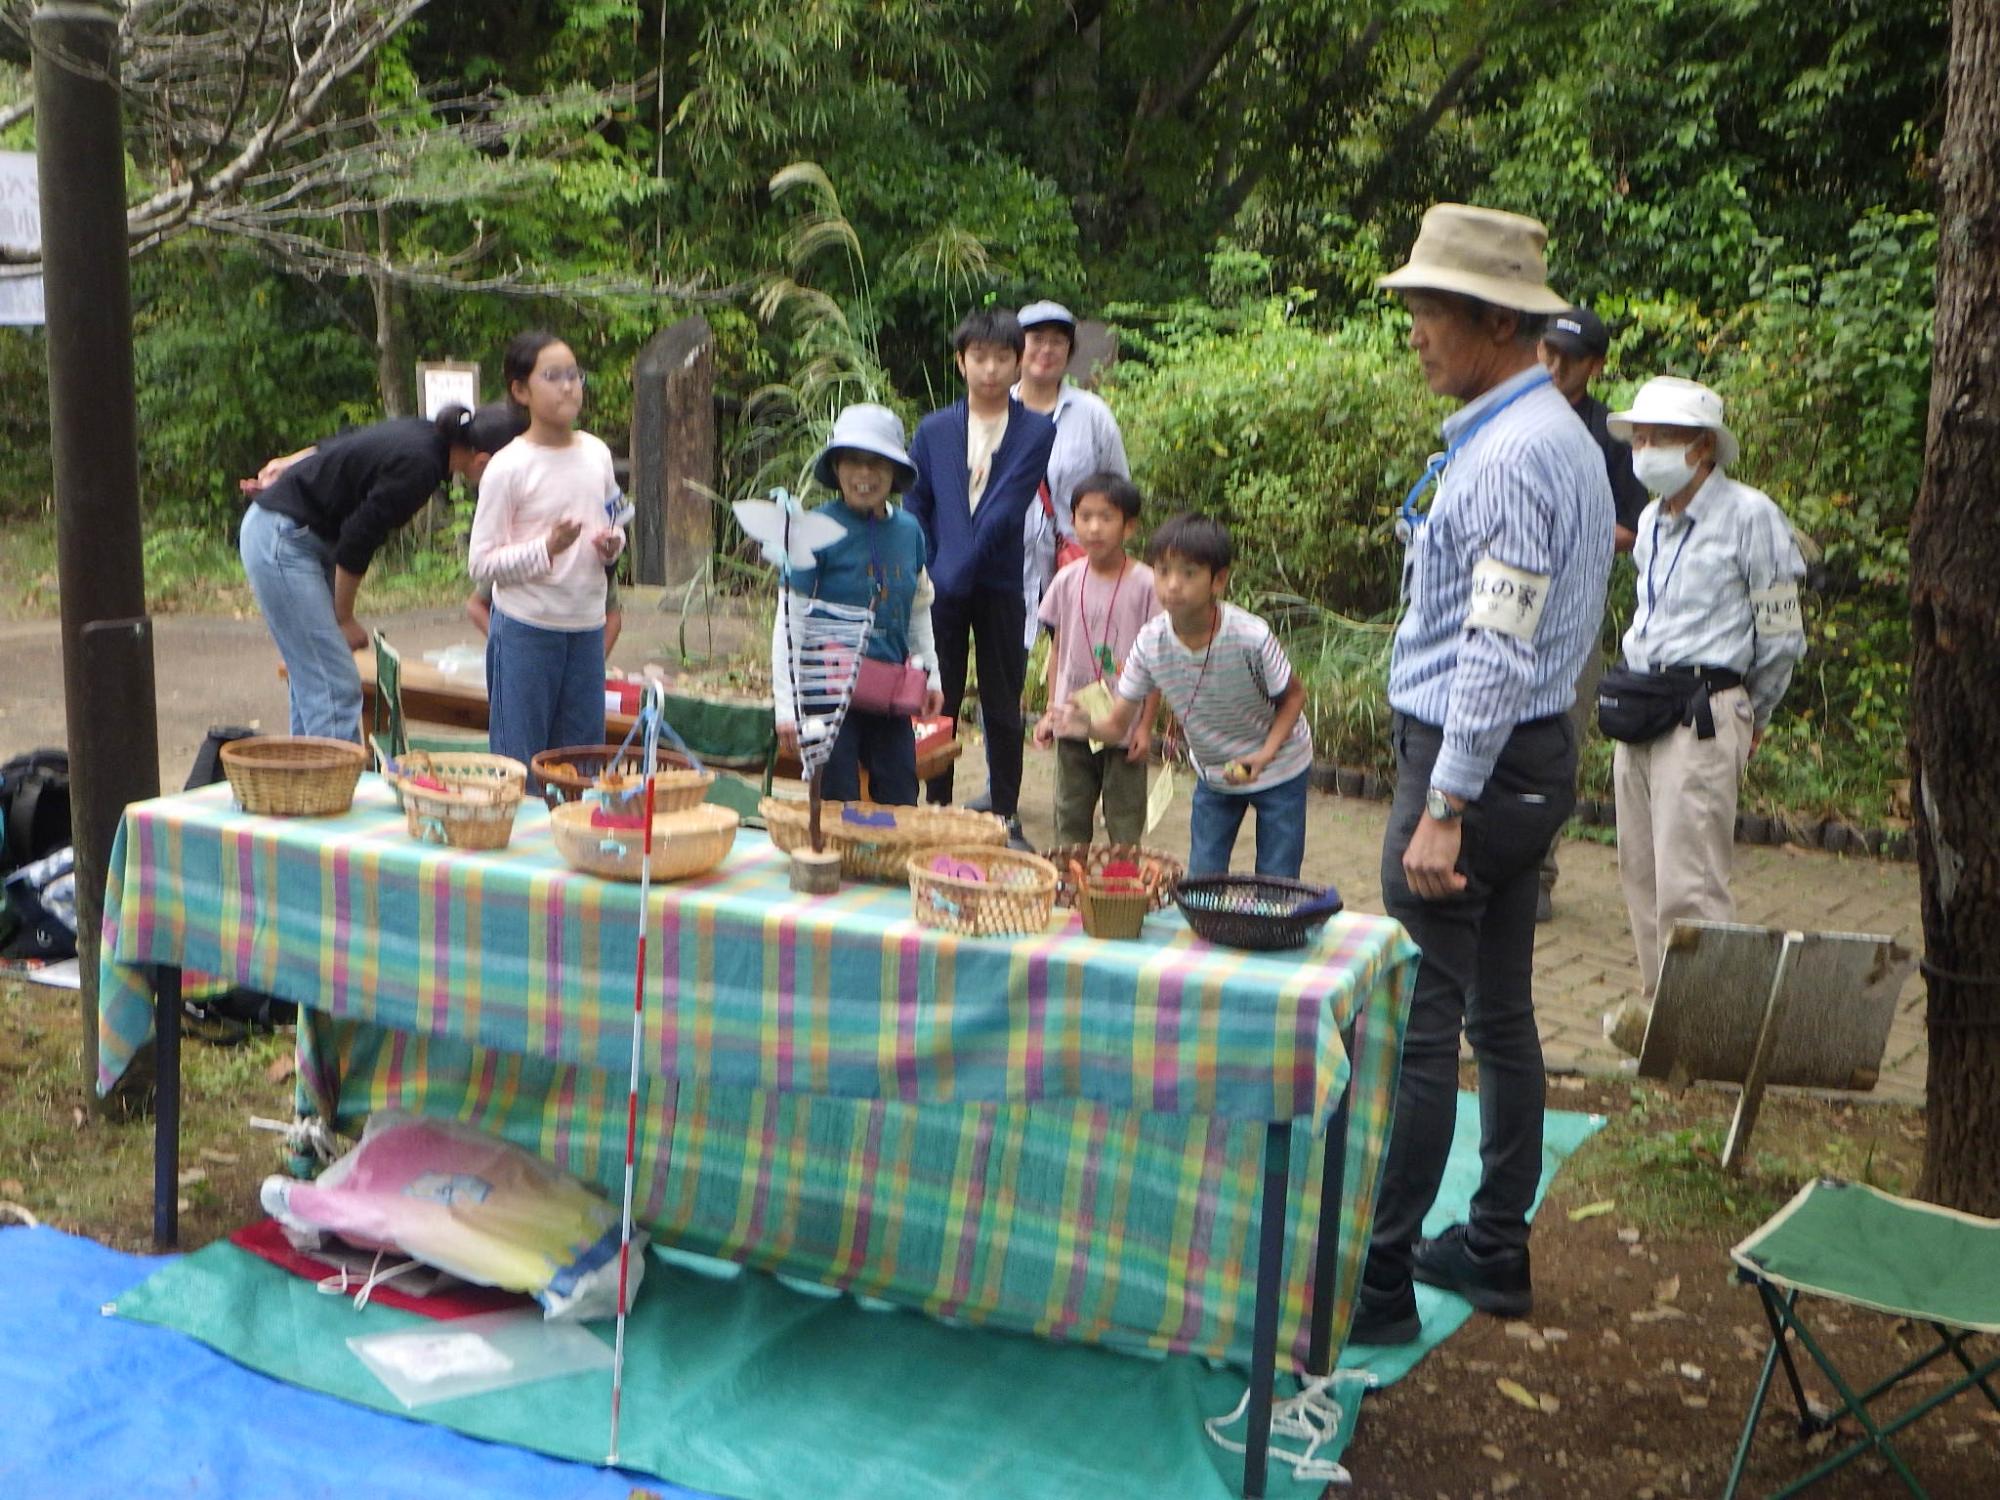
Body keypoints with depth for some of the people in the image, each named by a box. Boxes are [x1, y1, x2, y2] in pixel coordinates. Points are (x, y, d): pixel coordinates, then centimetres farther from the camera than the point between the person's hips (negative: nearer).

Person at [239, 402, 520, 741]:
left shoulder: (425, 434, 2)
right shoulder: (418, 466, -25)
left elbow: (336, 446, 16)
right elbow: (357, 541, -19)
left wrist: (287, 466, 29)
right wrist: (345, 619, -7)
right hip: (282, 541, -10)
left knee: (310, 679, 12)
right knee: (335, 687, -13)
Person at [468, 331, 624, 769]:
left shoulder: (597, 454, 6)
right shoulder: (508, 468, -10)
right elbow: (481, 563, -11)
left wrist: (611, 544, -3)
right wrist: (547, 548, -23)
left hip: (588, 626, 5)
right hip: (526, 630, -5)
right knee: (519, 761, 1)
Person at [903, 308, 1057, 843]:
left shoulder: (1037, 431, -1)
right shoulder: (933, 431, 7)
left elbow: (1007, 510, -10)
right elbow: (914, 509, 8)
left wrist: (957, 571, -17)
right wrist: (923, 577, -5)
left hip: (1001, 588, -1)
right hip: (942, 588, 2)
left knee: (1003, 709, 6)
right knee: (937, 704, 6)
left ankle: (1005, 816, 16)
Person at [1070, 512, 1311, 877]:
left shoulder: (1251, 637, -31)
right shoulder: (1150, 642, -21)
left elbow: (1293, 696, -13)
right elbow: (1117, 725, -16)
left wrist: (1265, 754, -28)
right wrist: (1085, 721, -39)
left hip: (1279, 770, -3)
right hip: (1213, 775, 3)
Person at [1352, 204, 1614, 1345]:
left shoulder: (1514, 454, -18)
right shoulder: (1555, 434, 14)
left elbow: (1497, 649, -24)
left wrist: (1444, 809, -25)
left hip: (1478, 760, -10)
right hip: (1532, 760, 10)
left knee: (1420, 1028, -5)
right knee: (1501, 1015, 15)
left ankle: (1379, 1282, 2)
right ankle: (1497, 1250, 26)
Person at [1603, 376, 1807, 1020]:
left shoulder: (1750, 516, -7)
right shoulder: (1652, 520, 15)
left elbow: (1782, 635, -2)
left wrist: (1751, 717, 7)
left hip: (1703, 717, -8)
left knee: (1689, 886, -11)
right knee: (1641, 875, 11)